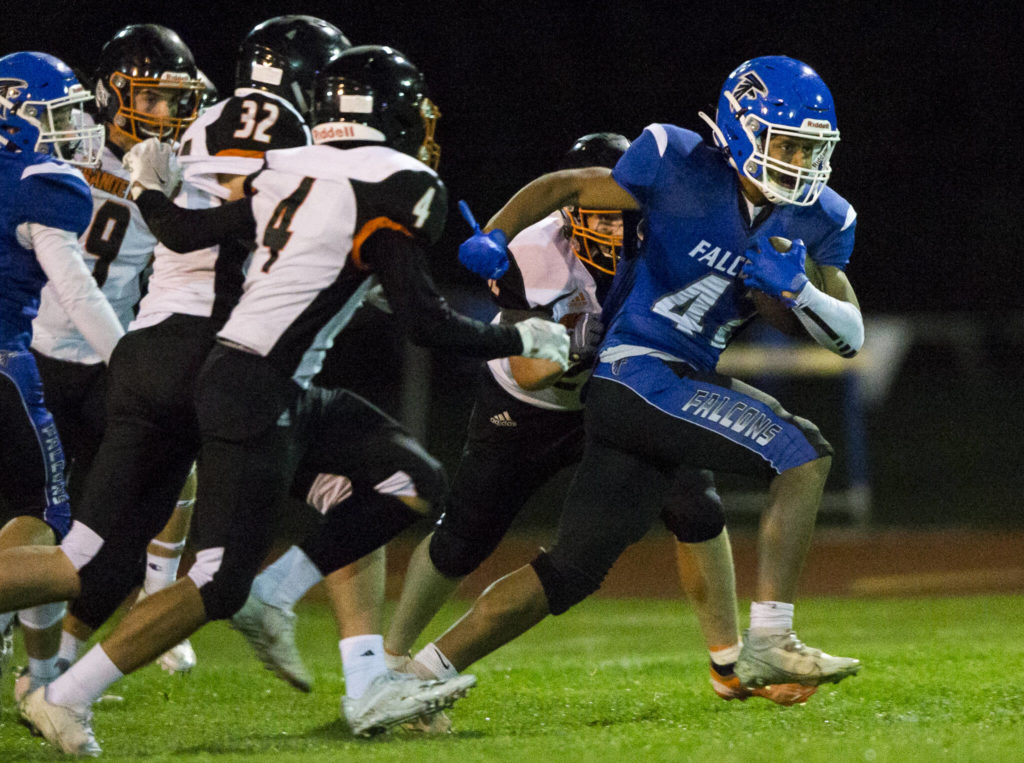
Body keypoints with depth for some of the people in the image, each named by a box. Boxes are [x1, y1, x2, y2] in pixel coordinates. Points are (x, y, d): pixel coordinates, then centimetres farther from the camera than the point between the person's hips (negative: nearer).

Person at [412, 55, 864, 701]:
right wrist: (495, 237, -16)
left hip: (687, 382, 7)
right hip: (640, 373, -7)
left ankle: (425, 671, 19)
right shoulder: (683, 170, -11)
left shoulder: (816, 222, 6)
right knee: (802, 454, -19)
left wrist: (797, 289, -12)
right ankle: (768, 643, -16)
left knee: (574, 569, 11)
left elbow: (852, 338, 7)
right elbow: (563, 187, -1)